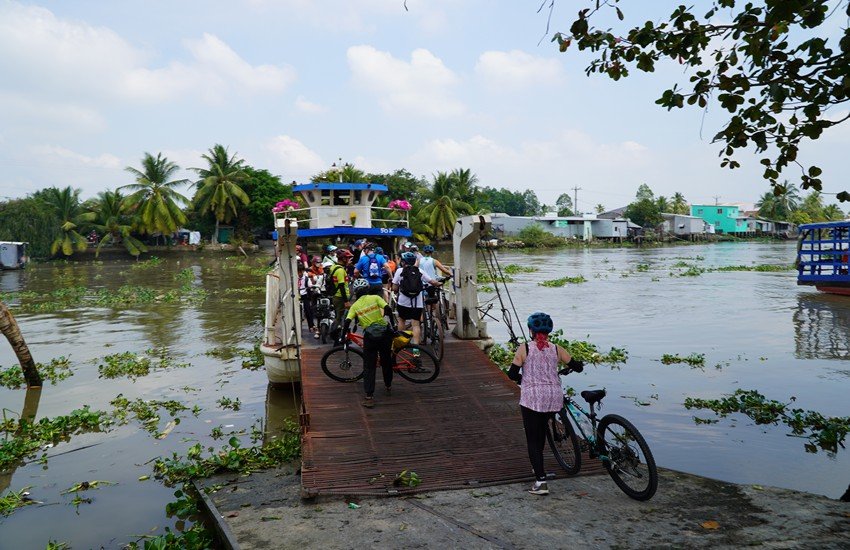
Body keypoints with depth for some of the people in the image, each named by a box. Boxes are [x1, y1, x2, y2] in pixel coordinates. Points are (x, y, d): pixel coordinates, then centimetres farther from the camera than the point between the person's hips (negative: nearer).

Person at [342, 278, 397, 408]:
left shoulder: (355, 306, 6)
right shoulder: (375, 298, 4)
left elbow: (347, 322, -3)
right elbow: (388, 310, -8)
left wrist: (343, 336, 10)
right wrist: (393, 326, -1)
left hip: (370, 336, -1)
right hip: (385, 333, 1)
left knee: (369, 367, 3)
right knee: (387, 361, 22)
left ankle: (369, 397, -6)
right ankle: (388, 386, 38)